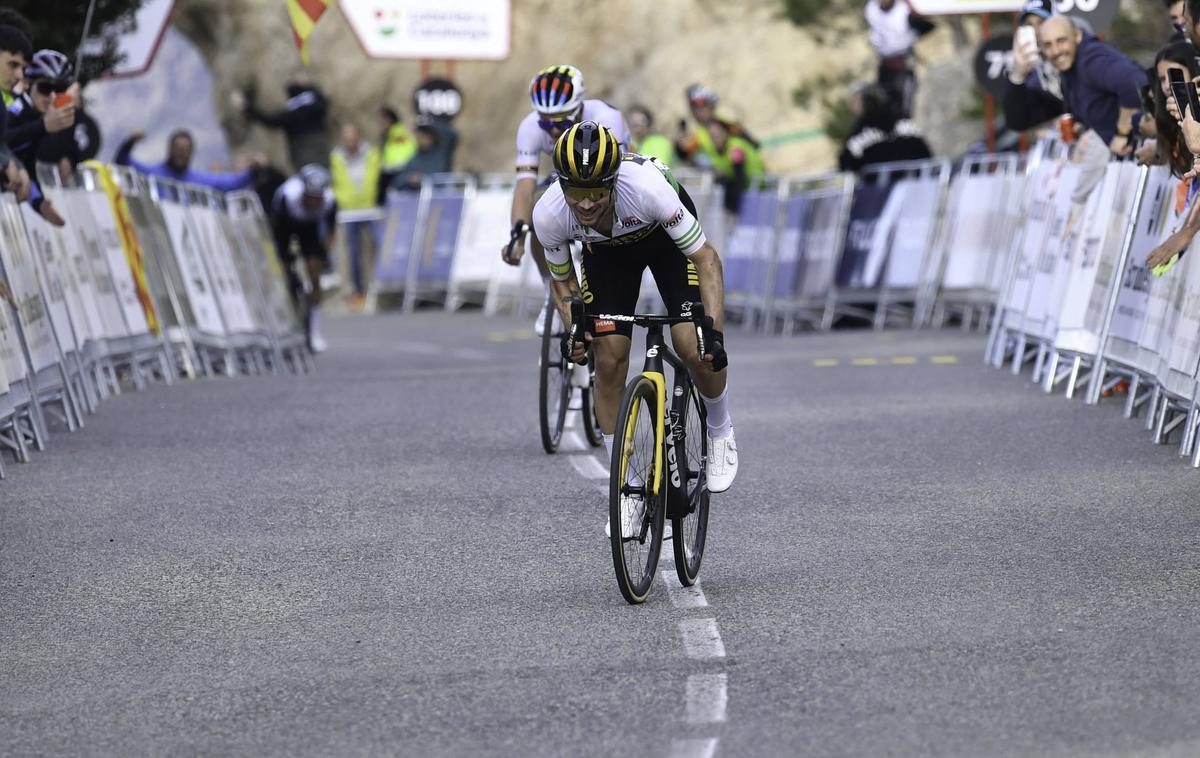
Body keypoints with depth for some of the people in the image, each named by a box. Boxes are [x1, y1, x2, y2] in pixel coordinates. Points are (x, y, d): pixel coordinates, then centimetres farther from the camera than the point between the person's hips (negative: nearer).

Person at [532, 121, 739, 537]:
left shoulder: (646, 188, -42)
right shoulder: (548, 215, -32)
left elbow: (706, 258, -31)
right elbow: (561, 280, -10)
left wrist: (714, 330, -42)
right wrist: (572, 330, -28)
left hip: (666, 235, -2)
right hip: (607, 251, 3)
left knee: (693, 350, -19)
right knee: (609, 360, -9)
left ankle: (720, 430, 13)